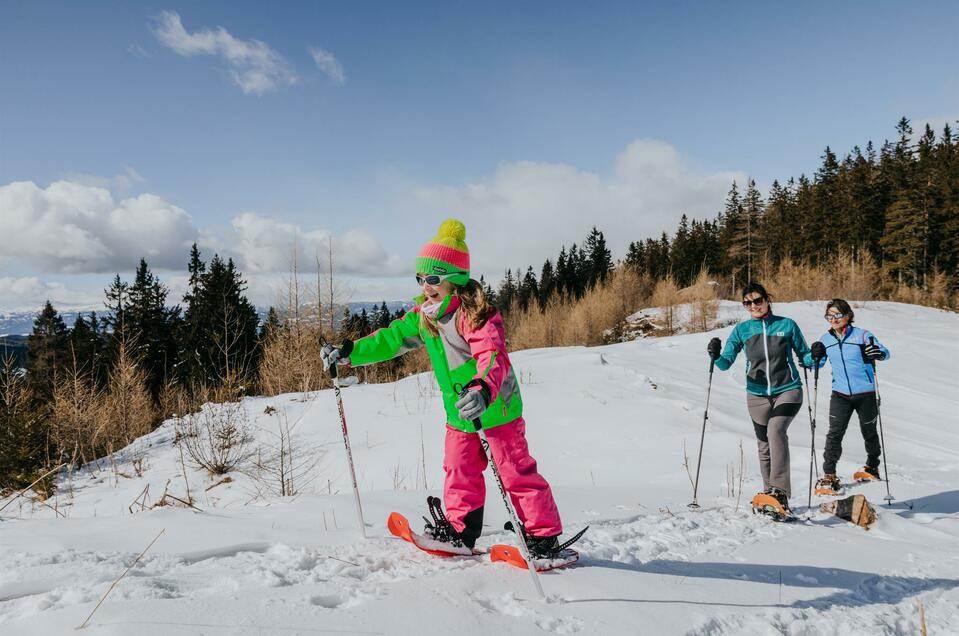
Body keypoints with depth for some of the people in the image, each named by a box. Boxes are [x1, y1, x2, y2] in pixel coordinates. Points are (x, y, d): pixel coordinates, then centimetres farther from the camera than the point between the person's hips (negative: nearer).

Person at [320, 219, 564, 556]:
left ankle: (544, 535, 8)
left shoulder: (475, 313, -23)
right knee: (459, 471, 14)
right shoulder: (425, 314, 3)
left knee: (516, 471, -2)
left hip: (495, 406, -8)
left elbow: (494, 356, -34)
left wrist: (482, 390, -54)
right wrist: (348, 352, 8)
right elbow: (393, 337, 13)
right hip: (458, 412, 8)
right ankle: (460, 529, 27)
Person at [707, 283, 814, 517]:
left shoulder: (787, 325, 1)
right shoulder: (742, 329, 5)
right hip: (757, 395, 3)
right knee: (764, 445, 8)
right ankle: (770, 493, 24)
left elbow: (804, 357, 8)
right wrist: (716, 356, -22)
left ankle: (780, 492, -29)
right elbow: (726, 363, 0)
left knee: (775, 430, -26)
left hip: (788, 391, -3)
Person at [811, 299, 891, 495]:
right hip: (840, 394, 2)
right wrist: (816, 356, -12)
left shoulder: (862, 335, -9)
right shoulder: (826, 339, 2)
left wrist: (879, 353, -36)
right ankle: (829, 476, -9)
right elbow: (817, 365, 11)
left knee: (869, 432, 15)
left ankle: (872, 468, 39)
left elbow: (885, 352, -13)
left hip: (866, 394, -2)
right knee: (835, 433, -11)